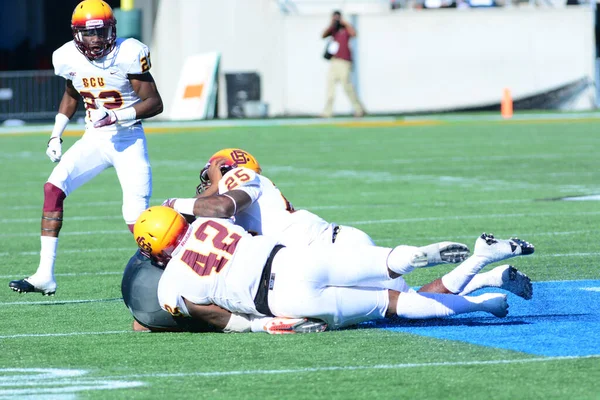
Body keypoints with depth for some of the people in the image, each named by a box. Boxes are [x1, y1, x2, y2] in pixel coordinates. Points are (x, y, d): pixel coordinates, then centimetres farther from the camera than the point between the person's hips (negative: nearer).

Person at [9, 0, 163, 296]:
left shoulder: (128, 55, -17)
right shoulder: (69, 58, -3)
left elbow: (155, 103, -14)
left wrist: (116, 116, -26)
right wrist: (55, 135, 11)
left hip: (128, 140, -4)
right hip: (94, 139, 4)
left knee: (136, 218, -14)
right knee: (53, 188, -12)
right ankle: (45, 276, -10)